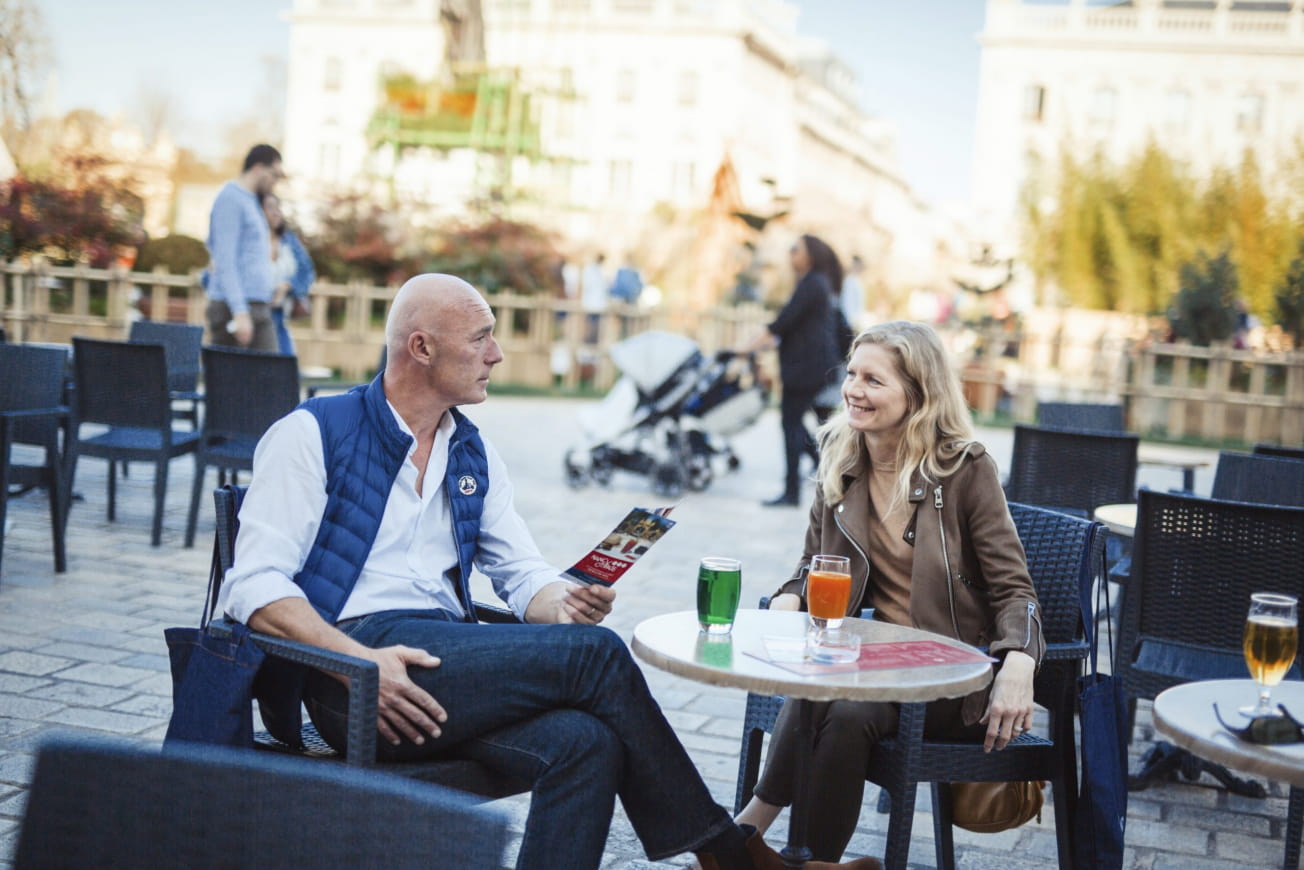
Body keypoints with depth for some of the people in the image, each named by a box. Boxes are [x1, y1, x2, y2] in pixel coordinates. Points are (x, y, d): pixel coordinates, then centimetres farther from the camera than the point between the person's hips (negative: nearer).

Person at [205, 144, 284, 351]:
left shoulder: (250, 201, 20)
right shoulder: (230, 199, -8)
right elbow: (225, 262, -15)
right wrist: (240, 312, -22)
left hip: (259, 308, 9)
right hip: (235, 308, -9)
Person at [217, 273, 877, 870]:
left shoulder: (473, 456, 19)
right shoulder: (313, 435, 0)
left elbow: (523, 574, 18)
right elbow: (254, 587, -8)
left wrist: (561, 605, -8)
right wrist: (361, 662, -23)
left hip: (447, 667, 6)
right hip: (352, 659, -6)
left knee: (585, 742, -27)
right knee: (595, 655, -21)